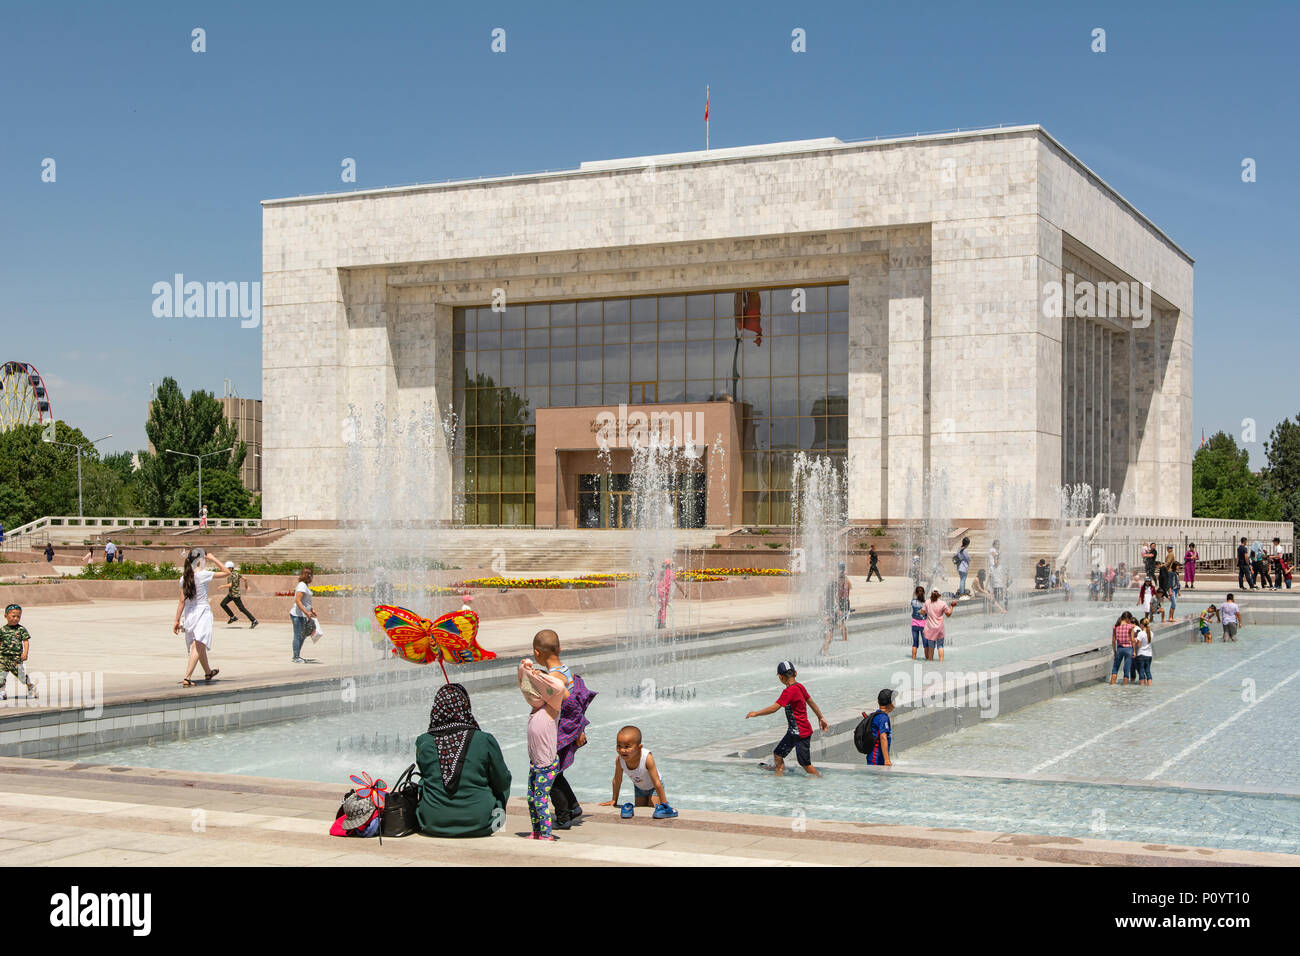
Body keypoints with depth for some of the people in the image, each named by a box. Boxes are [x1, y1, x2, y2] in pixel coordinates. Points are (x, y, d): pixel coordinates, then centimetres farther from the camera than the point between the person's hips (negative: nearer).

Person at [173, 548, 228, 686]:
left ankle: (208, 672, 41)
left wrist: (177, 620, 6)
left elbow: (182, 600, 3)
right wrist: (214, 559, 4)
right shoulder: (204, 575, -12)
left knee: (199, 646, 21)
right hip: (202, 611, -6)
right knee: (198, 646, -9)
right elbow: (225, 572, -2)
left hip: (188, 613, 6)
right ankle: (187, 677, -21)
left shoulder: (185, 577, 2)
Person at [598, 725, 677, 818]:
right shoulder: (619, 759, -32)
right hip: (639, 788, 4)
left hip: (653, 786, -4)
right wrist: (614, 800, -2)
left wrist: (664, 804, -28)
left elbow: (657, 783, -35)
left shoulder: (647, 758, -43)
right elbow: (617, 780, -13)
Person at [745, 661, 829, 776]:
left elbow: (774, 708, -22)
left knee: (805, 764, -2)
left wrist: (756, 713, -11)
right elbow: (811, 702, 18)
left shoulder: (789, 691, -22)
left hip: (802, 733, -9)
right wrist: (821, 718, 30)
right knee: (778, 754, 13)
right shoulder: (800, 686, 5)